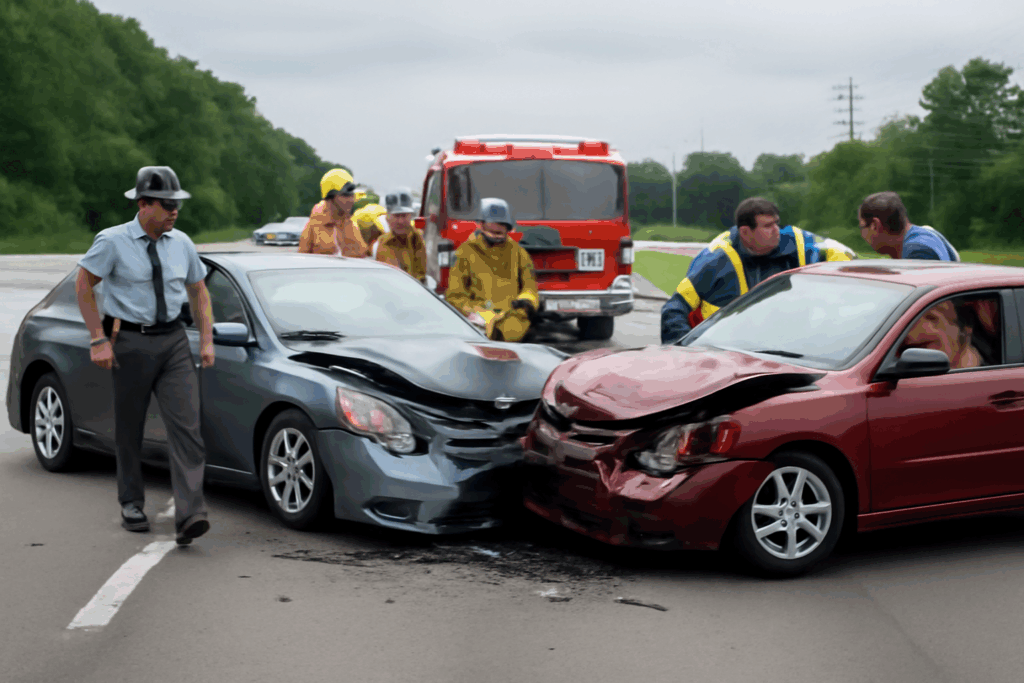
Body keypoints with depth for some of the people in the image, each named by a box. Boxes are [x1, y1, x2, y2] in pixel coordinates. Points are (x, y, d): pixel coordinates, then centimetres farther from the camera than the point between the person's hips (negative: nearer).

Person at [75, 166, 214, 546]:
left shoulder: (181, 243, 6)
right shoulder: (113, 242, -7)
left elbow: (198, 292, 16)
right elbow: (83, 286, -2)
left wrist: (206, 339, 7)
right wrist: (99, 340, -7)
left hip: (174, 340, 3)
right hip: (131, 342, -3)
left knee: (186, 426, -11)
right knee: (129, 427, 8)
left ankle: (189, 516, -16)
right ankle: (131, 505, 26)